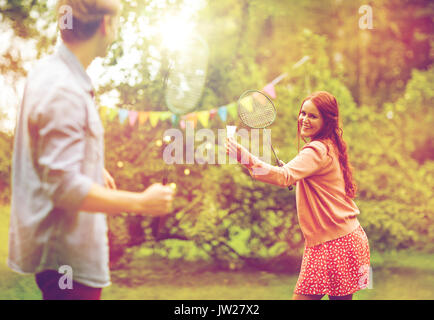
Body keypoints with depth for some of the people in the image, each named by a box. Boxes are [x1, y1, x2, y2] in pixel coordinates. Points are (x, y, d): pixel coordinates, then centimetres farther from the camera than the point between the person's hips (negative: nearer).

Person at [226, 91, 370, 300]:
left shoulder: (317, 151, -17)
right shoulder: (329, 148, 14)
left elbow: (284, 177, -35)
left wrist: (246, 158, -47)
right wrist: (298, 180, 10)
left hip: (333, 244, -10)